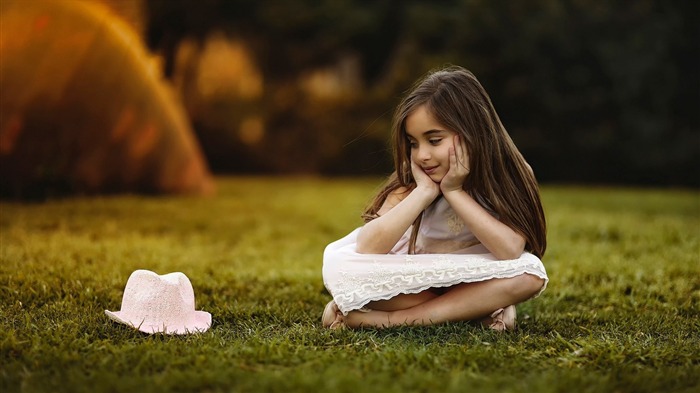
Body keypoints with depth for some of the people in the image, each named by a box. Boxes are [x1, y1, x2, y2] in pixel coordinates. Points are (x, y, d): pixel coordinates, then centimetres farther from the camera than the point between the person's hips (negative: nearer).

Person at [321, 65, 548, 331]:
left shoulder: (510, 176, -17)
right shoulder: (412, 180, -16)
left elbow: (511, 251, -32)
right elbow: (366, 248, -28)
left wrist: (454, 191, -30)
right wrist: (424, 191, -31)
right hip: (416, 280, 0)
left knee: (529, 273, -33)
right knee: (340, 267, -26)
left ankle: (392, 318, -24)